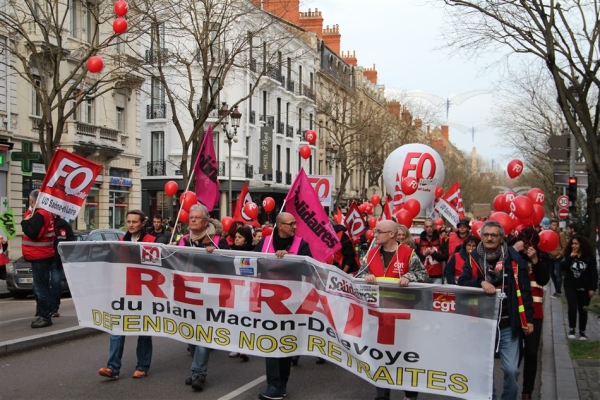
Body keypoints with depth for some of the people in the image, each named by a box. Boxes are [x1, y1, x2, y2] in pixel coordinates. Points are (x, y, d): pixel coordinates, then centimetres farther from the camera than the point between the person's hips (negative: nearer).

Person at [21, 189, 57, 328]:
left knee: (40, 287, -9)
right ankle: (44, 315, 18)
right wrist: (29, 220, 7)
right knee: (42, 287, 13)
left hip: (39, 256, -10)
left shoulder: (39, 214, -15)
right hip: (43, 255, 10)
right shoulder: (46, 213, 15)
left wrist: (25, 221, -9)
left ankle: (45, 317, -7)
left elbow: (32, 233, -23)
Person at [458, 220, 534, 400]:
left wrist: (528, 319, -2)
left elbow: (524, 290, -1)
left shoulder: (514, 259, -4)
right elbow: (462, 283, -6)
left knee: (511, 369, -1)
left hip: (508, 325, -2)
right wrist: (481, 282, -24)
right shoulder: (474, 259, 1)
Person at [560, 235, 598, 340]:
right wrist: (570, 257, -21)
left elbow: (594, 273, -5)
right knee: (572, 306, -18)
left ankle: (582, 331, 22)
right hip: (570, 286, 0)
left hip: (584, 288, 0)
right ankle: (572, 328, -4)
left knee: (583, 310, 8)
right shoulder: (568, 255, 1)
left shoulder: (589, 257, -5)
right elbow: (562, 267, -14)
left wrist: (592, 288, -9)